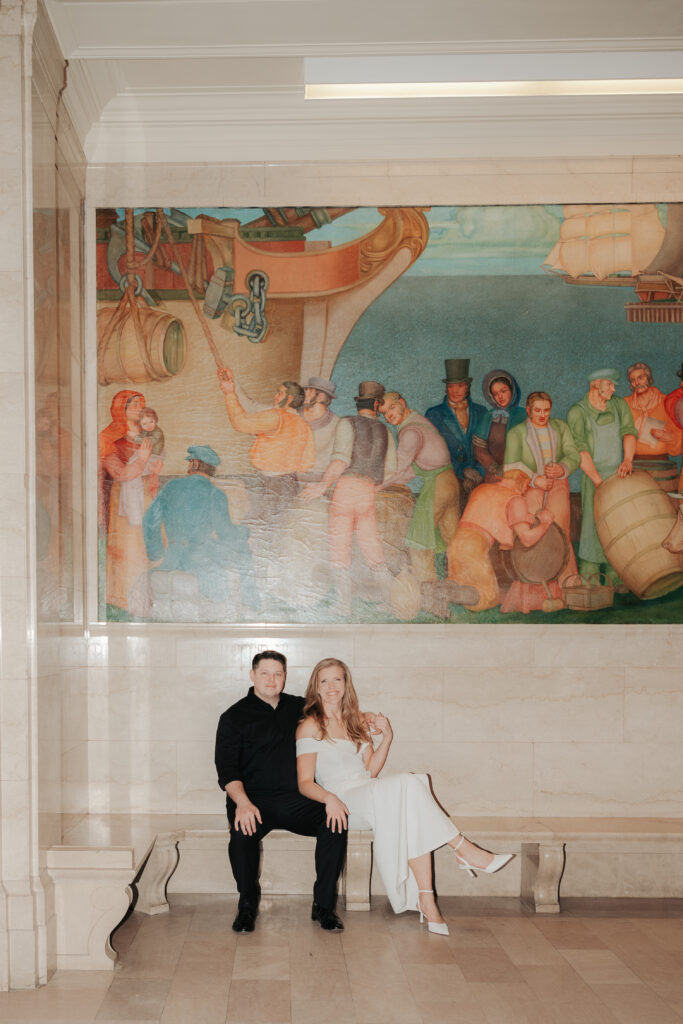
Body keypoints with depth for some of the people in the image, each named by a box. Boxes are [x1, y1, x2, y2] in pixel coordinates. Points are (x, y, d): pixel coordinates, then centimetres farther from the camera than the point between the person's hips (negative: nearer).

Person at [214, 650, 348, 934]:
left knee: (334, 825, -25)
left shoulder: (299, 707, 17)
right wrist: (242, 803, -21)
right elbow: (227, 771, -3)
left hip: (297, 800, 3)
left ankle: (323, 905, -11)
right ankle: (247, 905, -10)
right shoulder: (234, 717, 6)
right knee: (243, 832, -34)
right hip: (255, 798, -3)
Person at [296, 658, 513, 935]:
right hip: (343, 802, -5)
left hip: (371, 795, 5)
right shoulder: (310, 727, 2)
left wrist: (386, 738, 4)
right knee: (406, 785, -30)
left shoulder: (357, 722, 20)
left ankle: (424, 898, -35)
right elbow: (305, 783, -4)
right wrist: (330, 799, -24)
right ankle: (465, 850, -25)